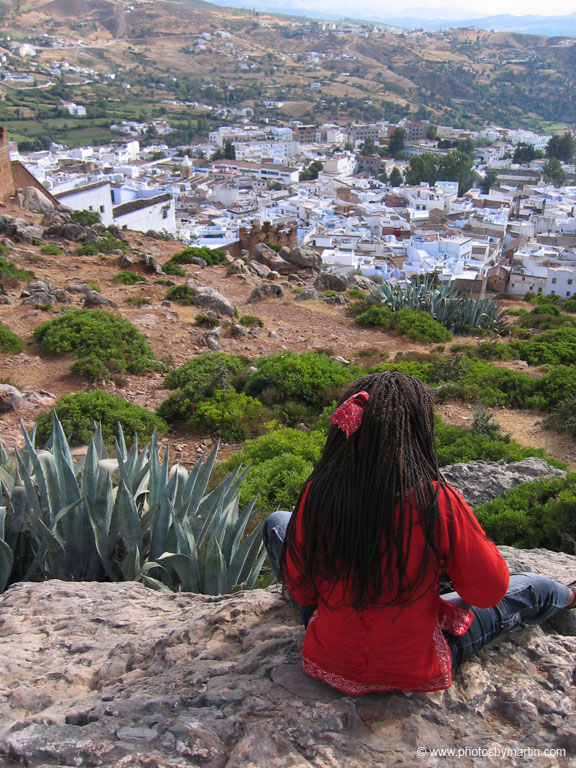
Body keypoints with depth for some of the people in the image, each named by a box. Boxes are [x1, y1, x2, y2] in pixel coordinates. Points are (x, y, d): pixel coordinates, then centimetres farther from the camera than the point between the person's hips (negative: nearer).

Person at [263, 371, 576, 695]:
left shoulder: (317, 495, -20)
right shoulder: (441, 504, -26)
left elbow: (300, 589, -5)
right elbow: (489, 592, -10)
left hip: (328, 663, 2)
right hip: (415, 673, -1)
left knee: (278, 523, 19)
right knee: (535, 588, 19)